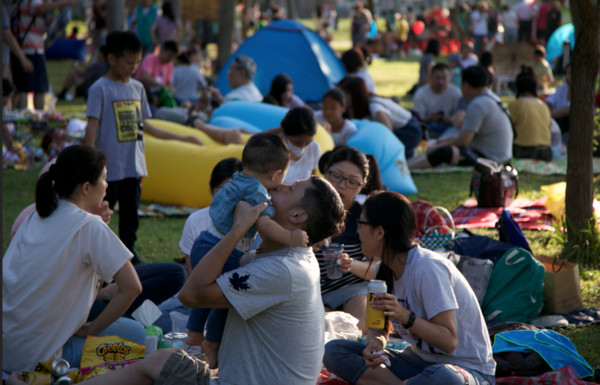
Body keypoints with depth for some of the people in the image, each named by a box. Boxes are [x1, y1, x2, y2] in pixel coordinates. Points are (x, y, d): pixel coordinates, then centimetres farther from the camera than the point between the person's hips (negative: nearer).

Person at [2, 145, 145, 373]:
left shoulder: (34, 217, 9)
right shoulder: (89, 227, -11)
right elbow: (132, 287, -14)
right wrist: (91, 330, -4)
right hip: (39, 357, -7)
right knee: (134, 332, 9)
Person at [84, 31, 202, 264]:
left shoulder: (137, 88, 12)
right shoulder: (100, 89, -8)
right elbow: (92, 124, -12)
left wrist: (179, 138, 20)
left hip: (133, 165, 6)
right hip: (109, 165, -6)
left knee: (130, 213, 12)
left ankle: (129, 252, 21)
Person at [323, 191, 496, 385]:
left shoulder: (427, 269, -21)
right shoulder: (384, 271, 4)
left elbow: (449, 341, -22)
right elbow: (379, 329, 11)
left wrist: (405, 317, -35)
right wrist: (374, 343, -13)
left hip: (467, 368, -8)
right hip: (420, 361, 8)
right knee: (333, 350, -7)